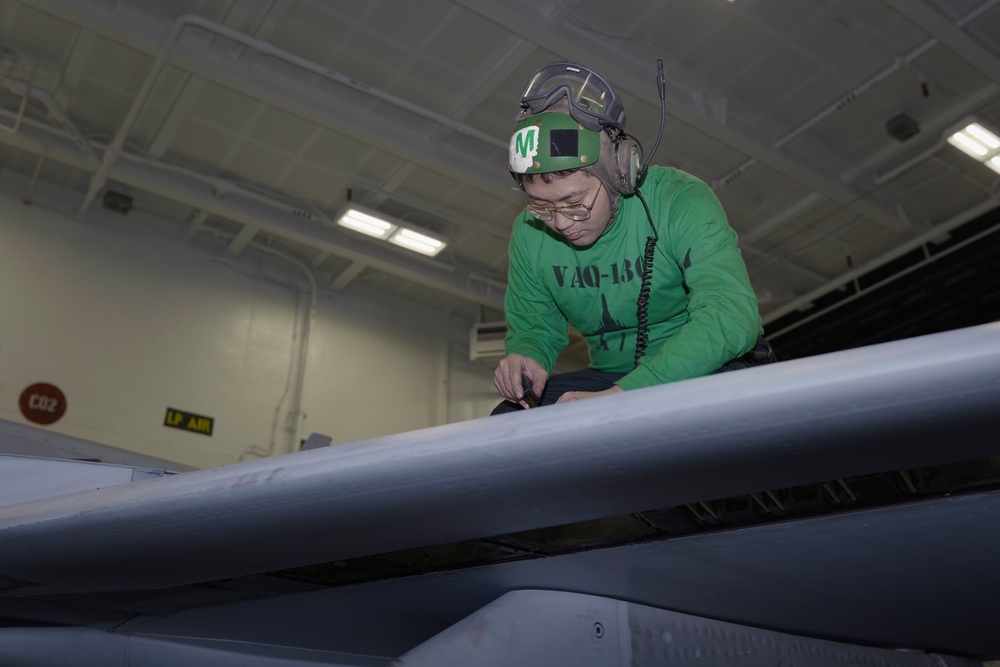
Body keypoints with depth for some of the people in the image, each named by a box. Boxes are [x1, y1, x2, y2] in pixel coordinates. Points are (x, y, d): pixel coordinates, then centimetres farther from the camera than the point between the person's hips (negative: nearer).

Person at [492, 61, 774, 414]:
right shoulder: (529, 233, -4)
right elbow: (532, 327, 9)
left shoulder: (680, 202, -20)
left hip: (705, 373, -2)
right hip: (611, 379, 3)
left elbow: (731, 315, -34)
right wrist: (524, 357, -18)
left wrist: (621, 397, -44)